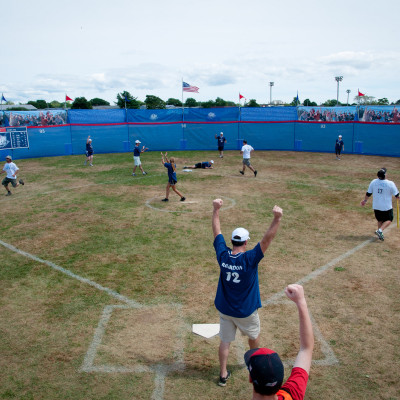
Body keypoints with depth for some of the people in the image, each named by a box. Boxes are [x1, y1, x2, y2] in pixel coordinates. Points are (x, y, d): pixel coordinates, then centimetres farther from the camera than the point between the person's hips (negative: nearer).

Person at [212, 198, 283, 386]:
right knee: (253, 336, 26)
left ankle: (223, 374, 27)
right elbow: (267, 239, -31)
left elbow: (216, 231, -4)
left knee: (225, 341, 16)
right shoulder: (250, 258, -26)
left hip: (224, 309, 3)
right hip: (246, 311, -3)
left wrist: (216, 209, 2)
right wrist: (277, 218, -36)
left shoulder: (223, 255, -14)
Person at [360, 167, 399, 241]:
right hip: (386, 206, -4)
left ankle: (380, 234, 18)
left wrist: (365, 200, 18)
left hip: (376, 206, 4)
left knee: (380, 220, 21)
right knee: (389, 219, 14)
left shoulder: (373, 182, -7)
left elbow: (368, 193, 1)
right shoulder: (390, 183, -16)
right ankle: (380, 230, -6)